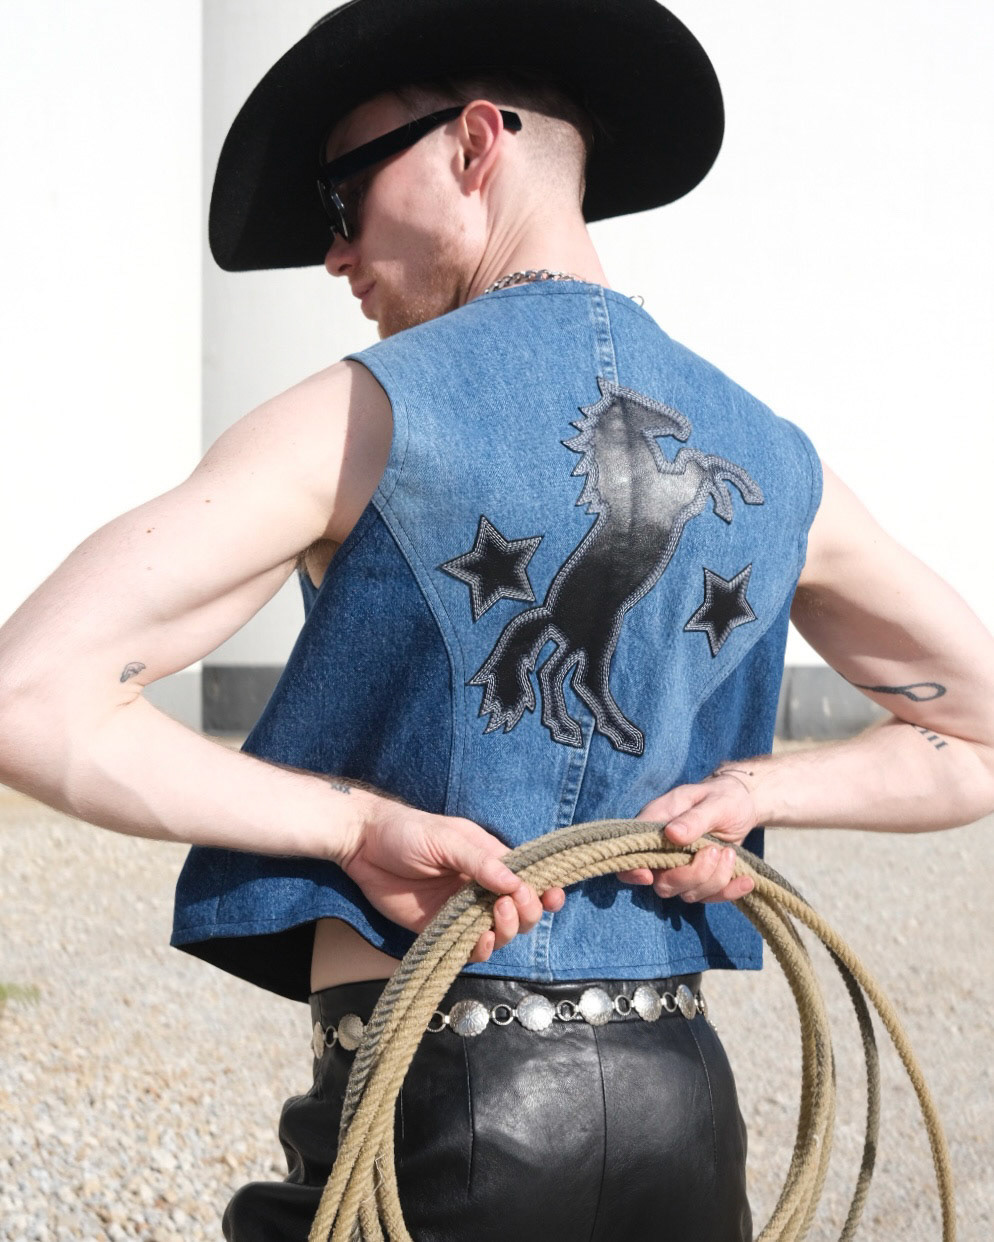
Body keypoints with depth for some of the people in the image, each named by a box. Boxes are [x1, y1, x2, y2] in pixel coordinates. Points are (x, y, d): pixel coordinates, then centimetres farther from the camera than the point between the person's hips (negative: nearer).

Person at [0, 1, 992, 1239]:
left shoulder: (367, 416, -7)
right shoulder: (770, 464, 7)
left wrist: (360, 823, -12)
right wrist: (759, 789, 3)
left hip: (435, 1106, -5)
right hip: (680, 1098, 5)